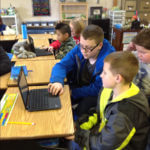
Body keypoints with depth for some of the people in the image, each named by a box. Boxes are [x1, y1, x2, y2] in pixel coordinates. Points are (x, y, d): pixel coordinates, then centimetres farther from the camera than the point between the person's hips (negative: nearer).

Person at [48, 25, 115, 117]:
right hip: (79, 88, 4)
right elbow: (61, 65, -12)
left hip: (97, 95, -4)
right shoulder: (79, 49, -11)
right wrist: (57, 81, -34)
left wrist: (72, 92, -25)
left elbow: (97, 89, -24)